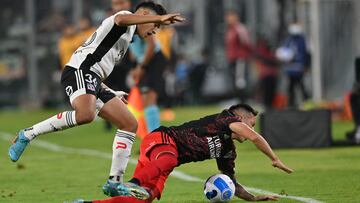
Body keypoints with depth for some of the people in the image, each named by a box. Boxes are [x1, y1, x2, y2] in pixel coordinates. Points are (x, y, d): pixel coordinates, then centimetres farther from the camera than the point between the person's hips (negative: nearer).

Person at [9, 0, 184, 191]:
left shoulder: (126, 37, 33)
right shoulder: (127, 21, 5)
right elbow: (120, 19, -23)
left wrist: (111, 93, 36)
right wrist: (160, 17, -28)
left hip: (93, 81, 11)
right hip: (79, 70, -11)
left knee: (130, 124, 5)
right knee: (85, 114, -37)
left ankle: (115, 181, 3)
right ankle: (27, 135, -23)